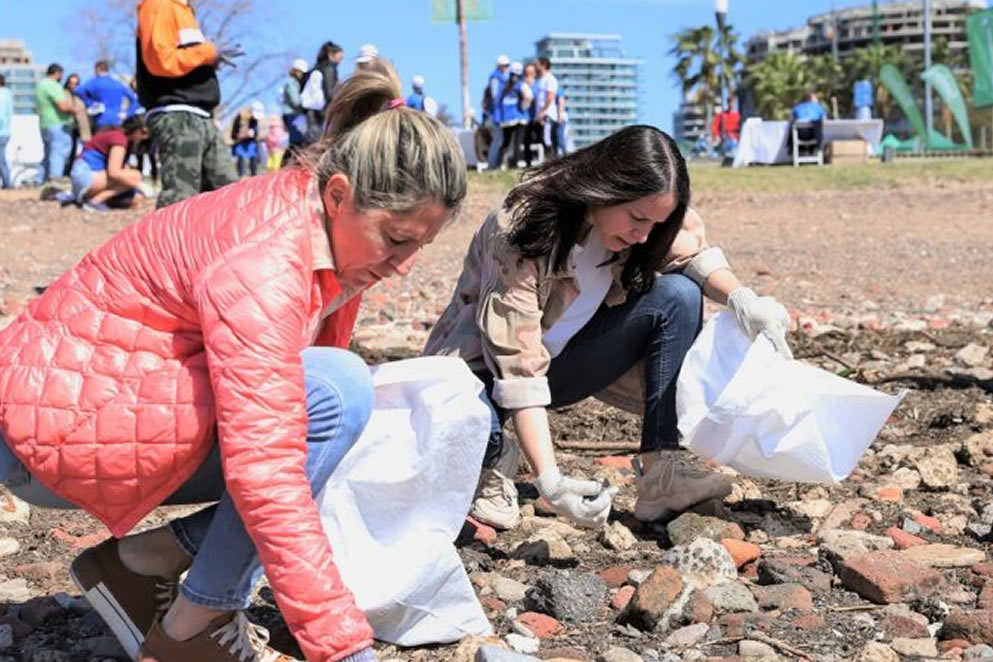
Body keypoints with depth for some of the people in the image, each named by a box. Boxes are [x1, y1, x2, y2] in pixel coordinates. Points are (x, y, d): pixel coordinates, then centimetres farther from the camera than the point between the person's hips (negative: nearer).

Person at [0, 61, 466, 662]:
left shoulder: (336, 228, -2)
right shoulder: (262, 263, -30)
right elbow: (264, 475, -36)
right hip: (59, 419, -9)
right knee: (337, 395, -25)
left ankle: (141, 560, 4)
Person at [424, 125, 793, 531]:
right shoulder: (523, 227, -32)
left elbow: (695, 253, -1)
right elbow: (518, 365, -35)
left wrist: (741, 298, -25)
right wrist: (550, 482, -42)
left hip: (568, 357, 6)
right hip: (489, 366, -5)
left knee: (679, 295, -17)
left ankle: (661, 470, -17)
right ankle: (493, 465, -3)